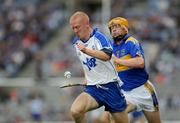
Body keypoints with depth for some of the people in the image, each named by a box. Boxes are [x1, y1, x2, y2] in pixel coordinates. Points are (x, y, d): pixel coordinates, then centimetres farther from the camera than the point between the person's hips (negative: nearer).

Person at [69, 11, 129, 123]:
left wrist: (86, 50, -48)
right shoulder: (76, 42, 7)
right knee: (75, 111, -23)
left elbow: (106, 56, -35)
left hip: (110, 86, -5)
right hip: (92, 89, 5)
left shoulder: (99, 37, -13)